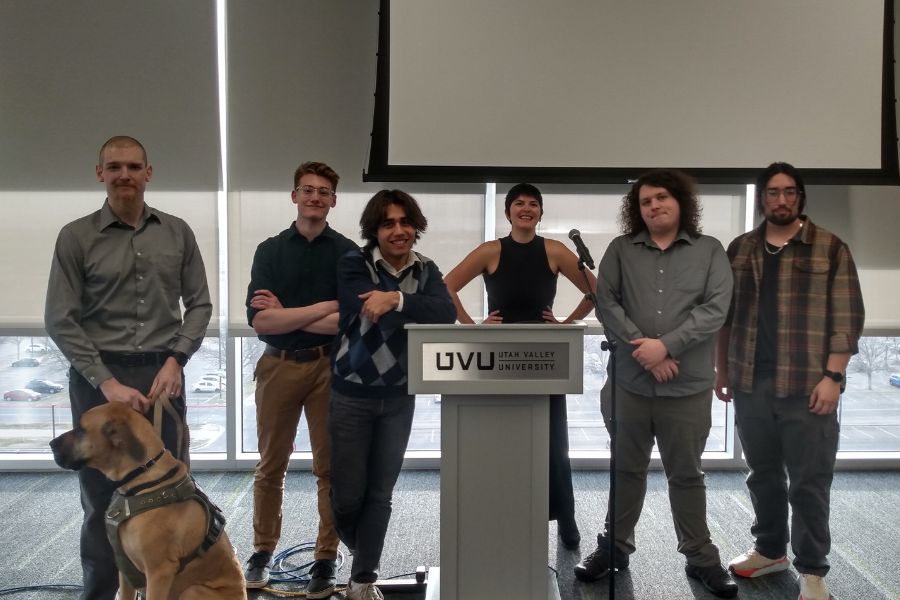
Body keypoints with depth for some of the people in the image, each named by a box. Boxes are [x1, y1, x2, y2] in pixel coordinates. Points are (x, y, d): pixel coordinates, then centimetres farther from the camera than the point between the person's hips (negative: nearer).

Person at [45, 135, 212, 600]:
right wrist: (107, 382, -12)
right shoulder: (76, 237, 0)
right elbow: (60, 320, -4)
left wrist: (175, 359, -7)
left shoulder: (177, 233, 7)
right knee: (101, 497, 8)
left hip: (163, 375, 2)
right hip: (98, 377, -2)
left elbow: (199, 304, 8)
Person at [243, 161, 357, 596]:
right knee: (270, 466, 11)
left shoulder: (347, 253, 1)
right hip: (278, 366, 1)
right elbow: (259, 321, -7)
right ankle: (262, 552, 26)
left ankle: (326, 560, 17)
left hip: (329, 367, -1)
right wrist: (324, 307, -13)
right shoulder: (269, 251, 4)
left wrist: (286, 315, -9)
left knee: (330, 467, 6)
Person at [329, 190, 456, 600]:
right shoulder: (353, 265, -9)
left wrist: (398, 299, -31)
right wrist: (419, 310, -19)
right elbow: (375, 314, -26)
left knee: (380, 494, 9)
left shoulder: (426, 271, 1)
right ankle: (362, 556, 35)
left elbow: (447, 313, -19)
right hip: (351, 395, -2)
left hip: (399, 398, 3)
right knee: (347, 495, 5)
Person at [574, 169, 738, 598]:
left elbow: (715, 309, -7)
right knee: (626, 470, 14)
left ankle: (701, 558, 26)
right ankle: (615, 547, 29)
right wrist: (644, 349, -14)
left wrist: (666, 345, -17)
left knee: (686, 475, 11)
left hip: (688, 388, -1)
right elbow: (606, 303, -4)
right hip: (628, 383, 1)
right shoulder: (620, 250, 5)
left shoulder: (710, 251, 3)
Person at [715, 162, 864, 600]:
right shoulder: (739, 249, 11)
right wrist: (722, 369, 11)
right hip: (750, 383, 4)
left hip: (807, 386, -4)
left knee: (809, 481, 2)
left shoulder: (830, 248, 0)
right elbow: (725, 314, 14)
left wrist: (833, 376, -11)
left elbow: (847, 317, -4)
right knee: (763, 474, 15)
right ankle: (770, 550, 31)